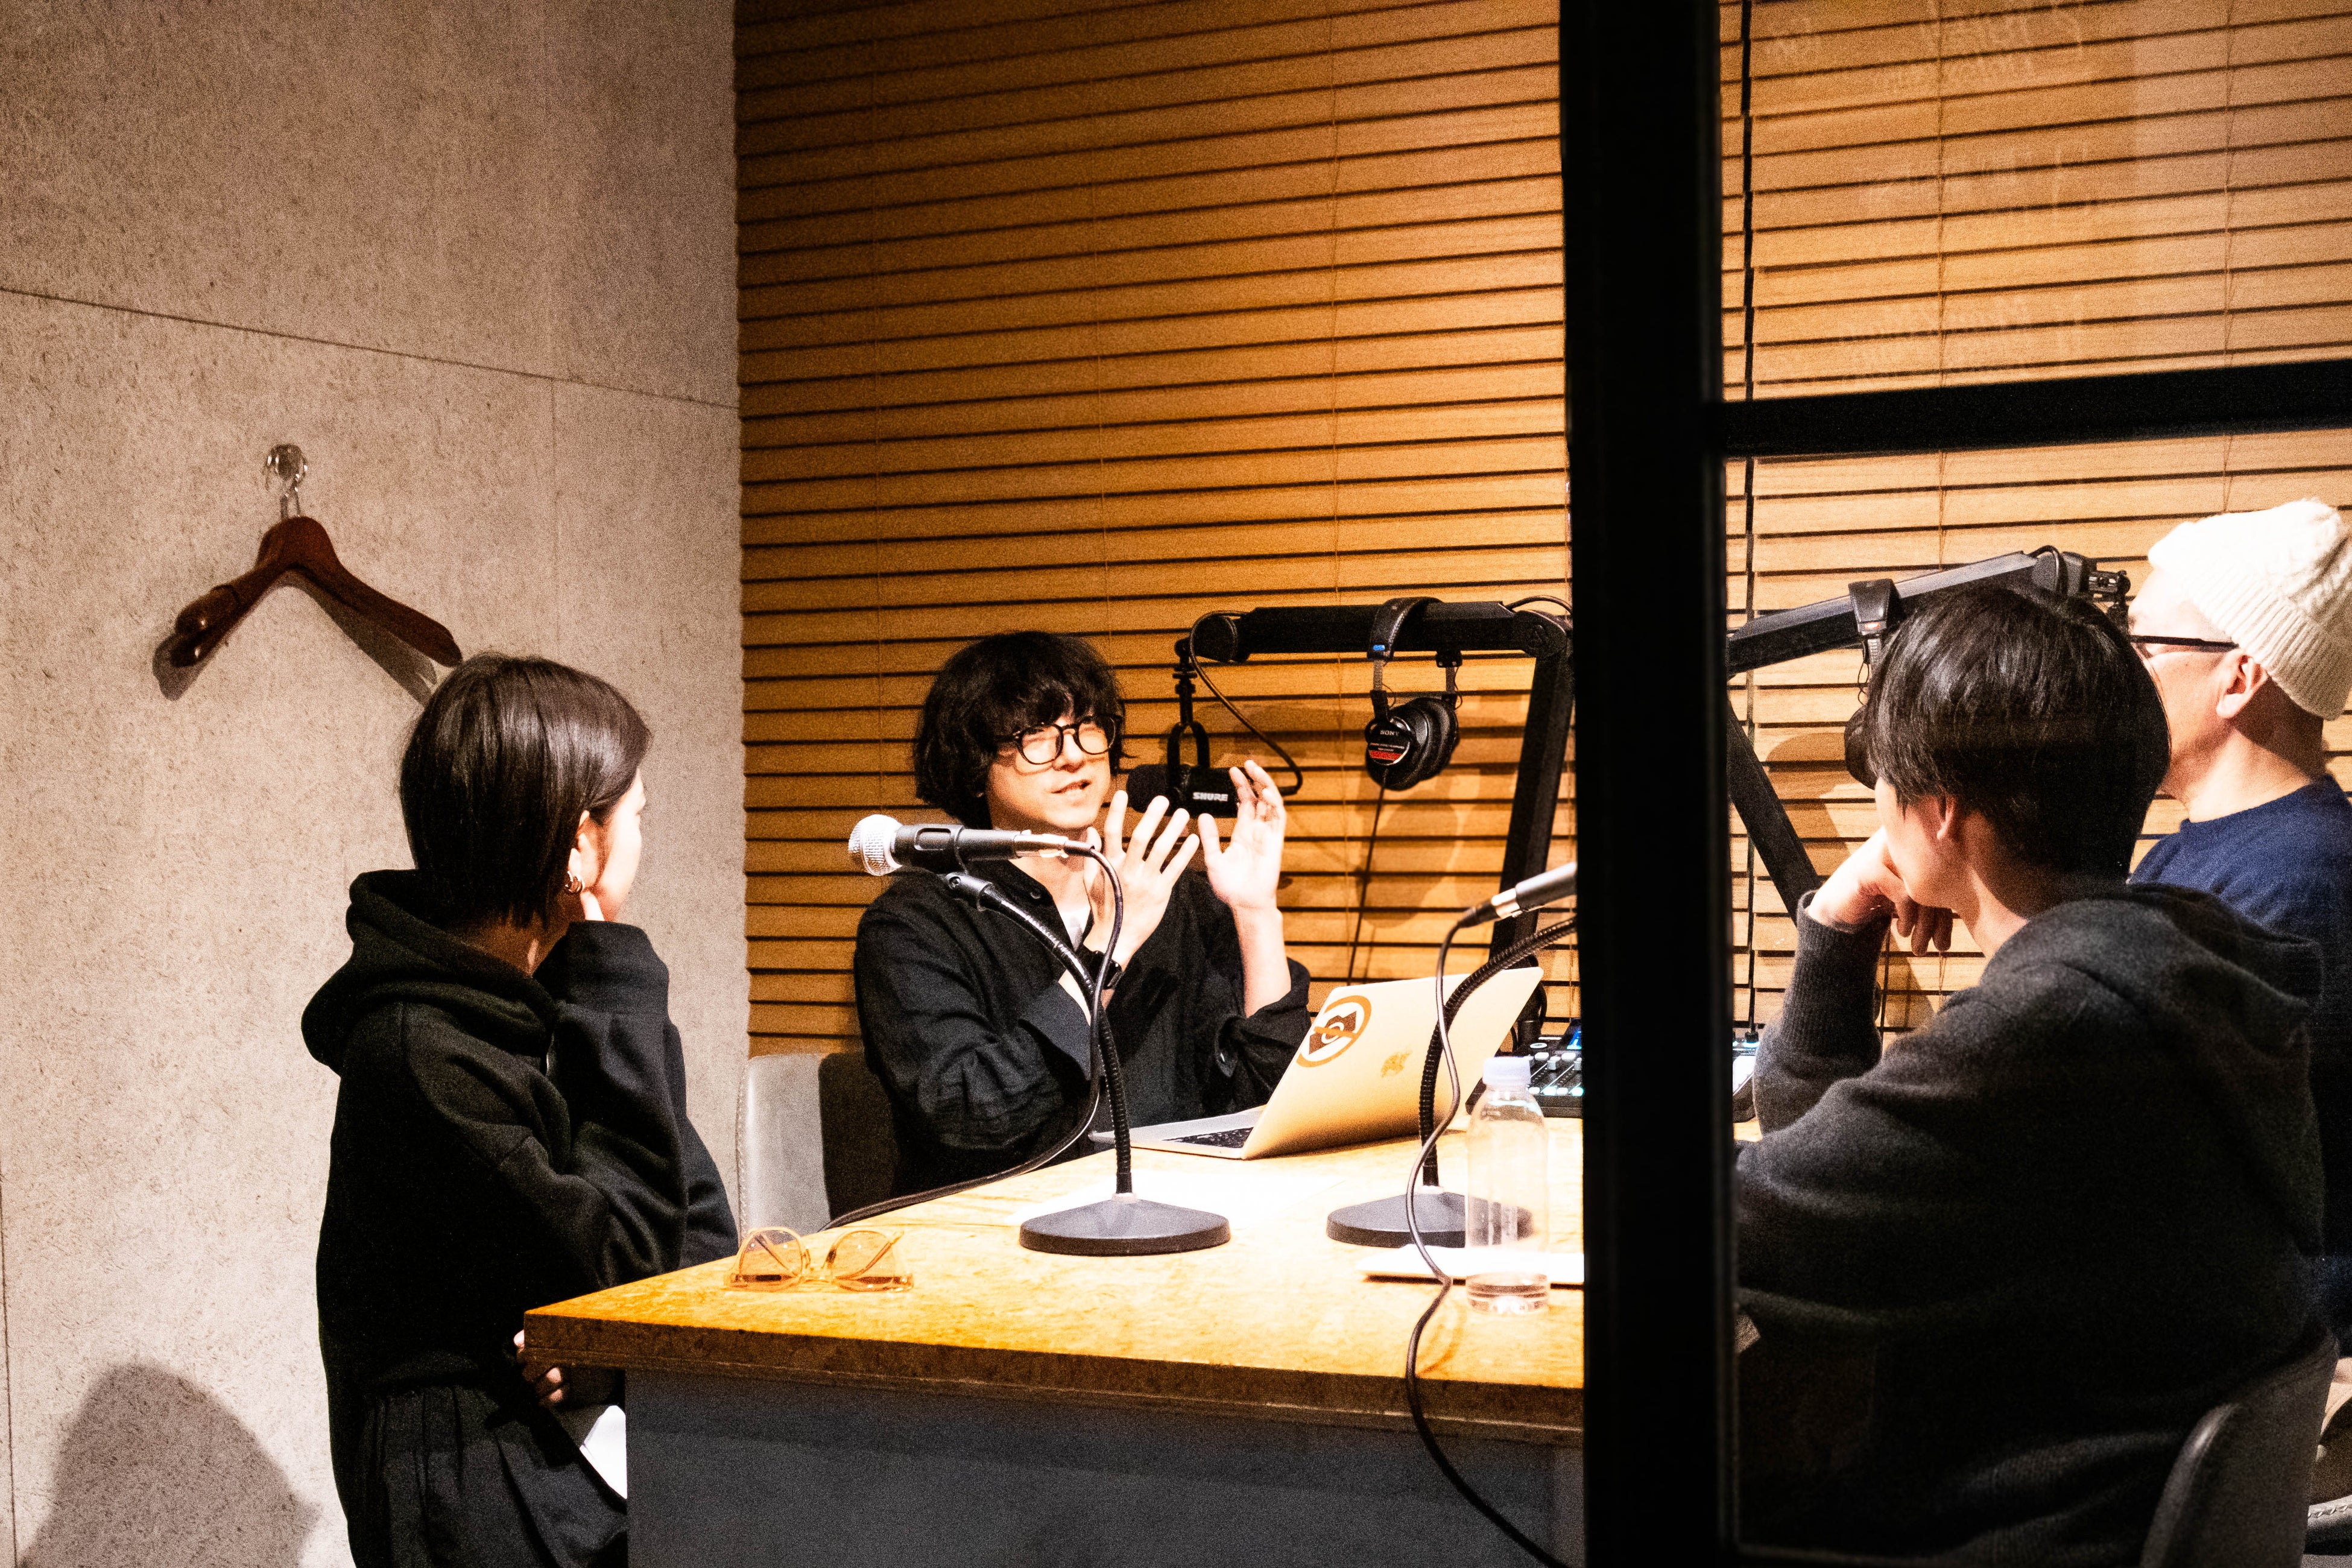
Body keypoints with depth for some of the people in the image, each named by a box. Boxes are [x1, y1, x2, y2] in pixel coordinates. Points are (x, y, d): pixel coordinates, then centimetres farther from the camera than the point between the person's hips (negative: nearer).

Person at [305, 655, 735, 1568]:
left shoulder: (554, 990, 10)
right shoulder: (422, 1052, -17)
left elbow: (697, 1212, 10)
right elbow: (611, 1252, -19)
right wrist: (619, 989, -16)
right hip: (487, 1485, -7)